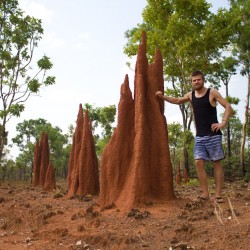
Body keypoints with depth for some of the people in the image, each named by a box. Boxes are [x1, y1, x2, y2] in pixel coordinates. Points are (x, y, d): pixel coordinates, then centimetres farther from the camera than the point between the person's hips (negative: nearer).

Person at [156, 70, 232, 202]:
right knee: (198, 162, -7)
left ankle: (218, 194, 2)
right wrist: (163, 97, 20)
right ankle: (205, 193, -2)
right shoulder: (190, 95, 11)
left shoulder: (212, 93, -4)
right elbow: (178, 100, 30)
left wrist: (223, 122, -17)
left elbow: (228, 106, -6)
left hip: (213, 135, -5)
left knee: (217, 163, -1)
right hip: (199, 136, 5)